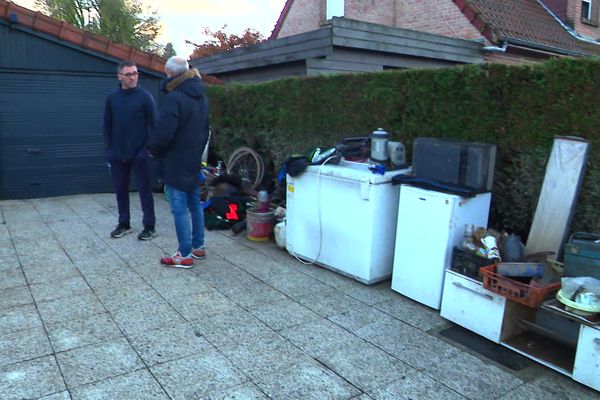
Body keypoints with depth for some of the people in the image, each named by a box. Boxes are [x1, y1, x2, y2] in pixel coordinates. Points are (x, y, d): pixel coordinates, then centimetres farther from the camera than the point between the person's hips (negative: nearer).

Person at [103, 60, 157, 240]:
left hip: (139, 154, -4)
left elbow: (154, 125, -7)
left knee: (144, 190, 3)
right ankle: (124, 224, 26)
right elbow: (107, 125, 10)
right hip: (118, 154, 4)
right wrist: (109, 148, 4)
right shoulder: (112, 97, 4)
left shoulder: (145, 97, -6)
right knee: (120, 190, 12)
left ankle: (149, 226, 12)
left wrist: (149, 148, -12)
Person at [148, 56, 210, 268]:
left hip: (176, 163, -9)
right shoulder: (201, 97, 11)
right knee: (195, 204, 16)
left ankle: (185, 255, 3)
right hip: (194, 161, 9)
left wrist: (153, 150, -4)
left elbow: (163, 133, -23)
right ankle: (198, 247, 25)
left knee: (180, 208, -3)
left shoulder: (174, 98, -19)